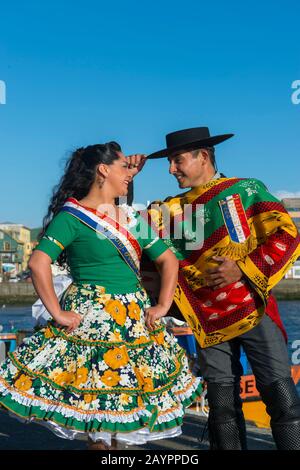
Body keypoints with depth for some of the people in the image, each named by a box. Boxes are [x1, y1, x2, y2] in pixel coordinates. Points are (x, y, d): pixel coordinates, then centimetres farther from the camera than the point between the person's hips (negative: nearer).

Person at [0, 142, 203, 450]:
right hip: (91, 319, -6)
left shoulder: (132, 219, 12)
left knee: (122, 406, 11)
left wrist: (163, 305, 3)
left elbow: (169, 260, 14)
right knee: (95, 407, 0)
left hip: (136, 320, 6)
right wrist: (57, 314, -18)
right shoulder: (72, 215, -7)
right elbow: (38, 263, -18)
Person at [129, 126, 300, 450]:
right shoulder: (171, 209, 13)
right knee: (222, 405, 8)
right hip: (208, 320, 3)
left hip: (253, 309, -3)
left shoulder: (247, 189, 3)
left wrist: (243, 269, -13)